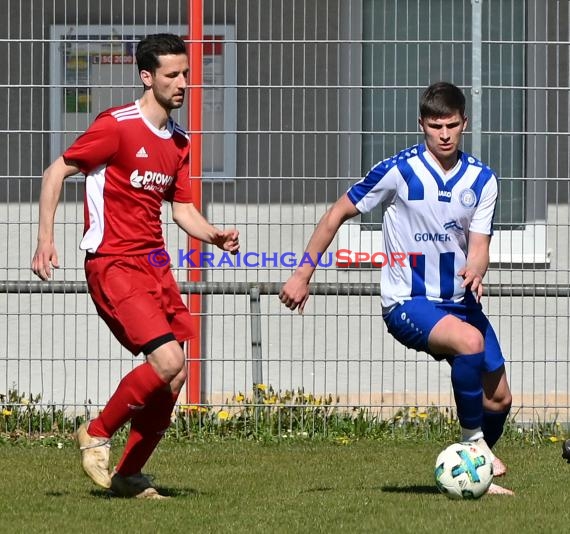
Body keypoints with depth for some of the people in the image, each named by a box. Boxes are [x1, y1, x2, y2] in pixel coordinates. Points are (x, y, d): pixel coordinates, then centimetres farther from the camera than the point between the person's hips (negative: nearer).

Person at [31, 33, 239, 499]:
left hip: (155, 264, 8)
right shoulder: (117, 126, -10)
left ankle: (129, 474, 14)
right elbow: (57, 171, -6)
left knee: (174, 376, 1)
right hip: (113, 264, -8)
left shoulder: (178, 141, 13)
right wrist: (46, 239, -13)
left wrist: (215, 236, -2)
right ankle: (97, 435, 0)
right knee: (168, 360, -20)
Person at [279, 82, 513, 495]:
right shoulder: (399, 171, -11)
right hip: (407, 303, -5)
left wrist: (475, 271, -29)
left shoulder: (482, 179, 1)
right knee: (470, 340, -34)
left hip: (459, 302, 5)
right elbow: (338, 214, -3)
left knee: (499, 400, 5)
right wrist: (303, 274, -4)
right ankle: (473, 439, -16)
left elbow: (479, 244, -5)